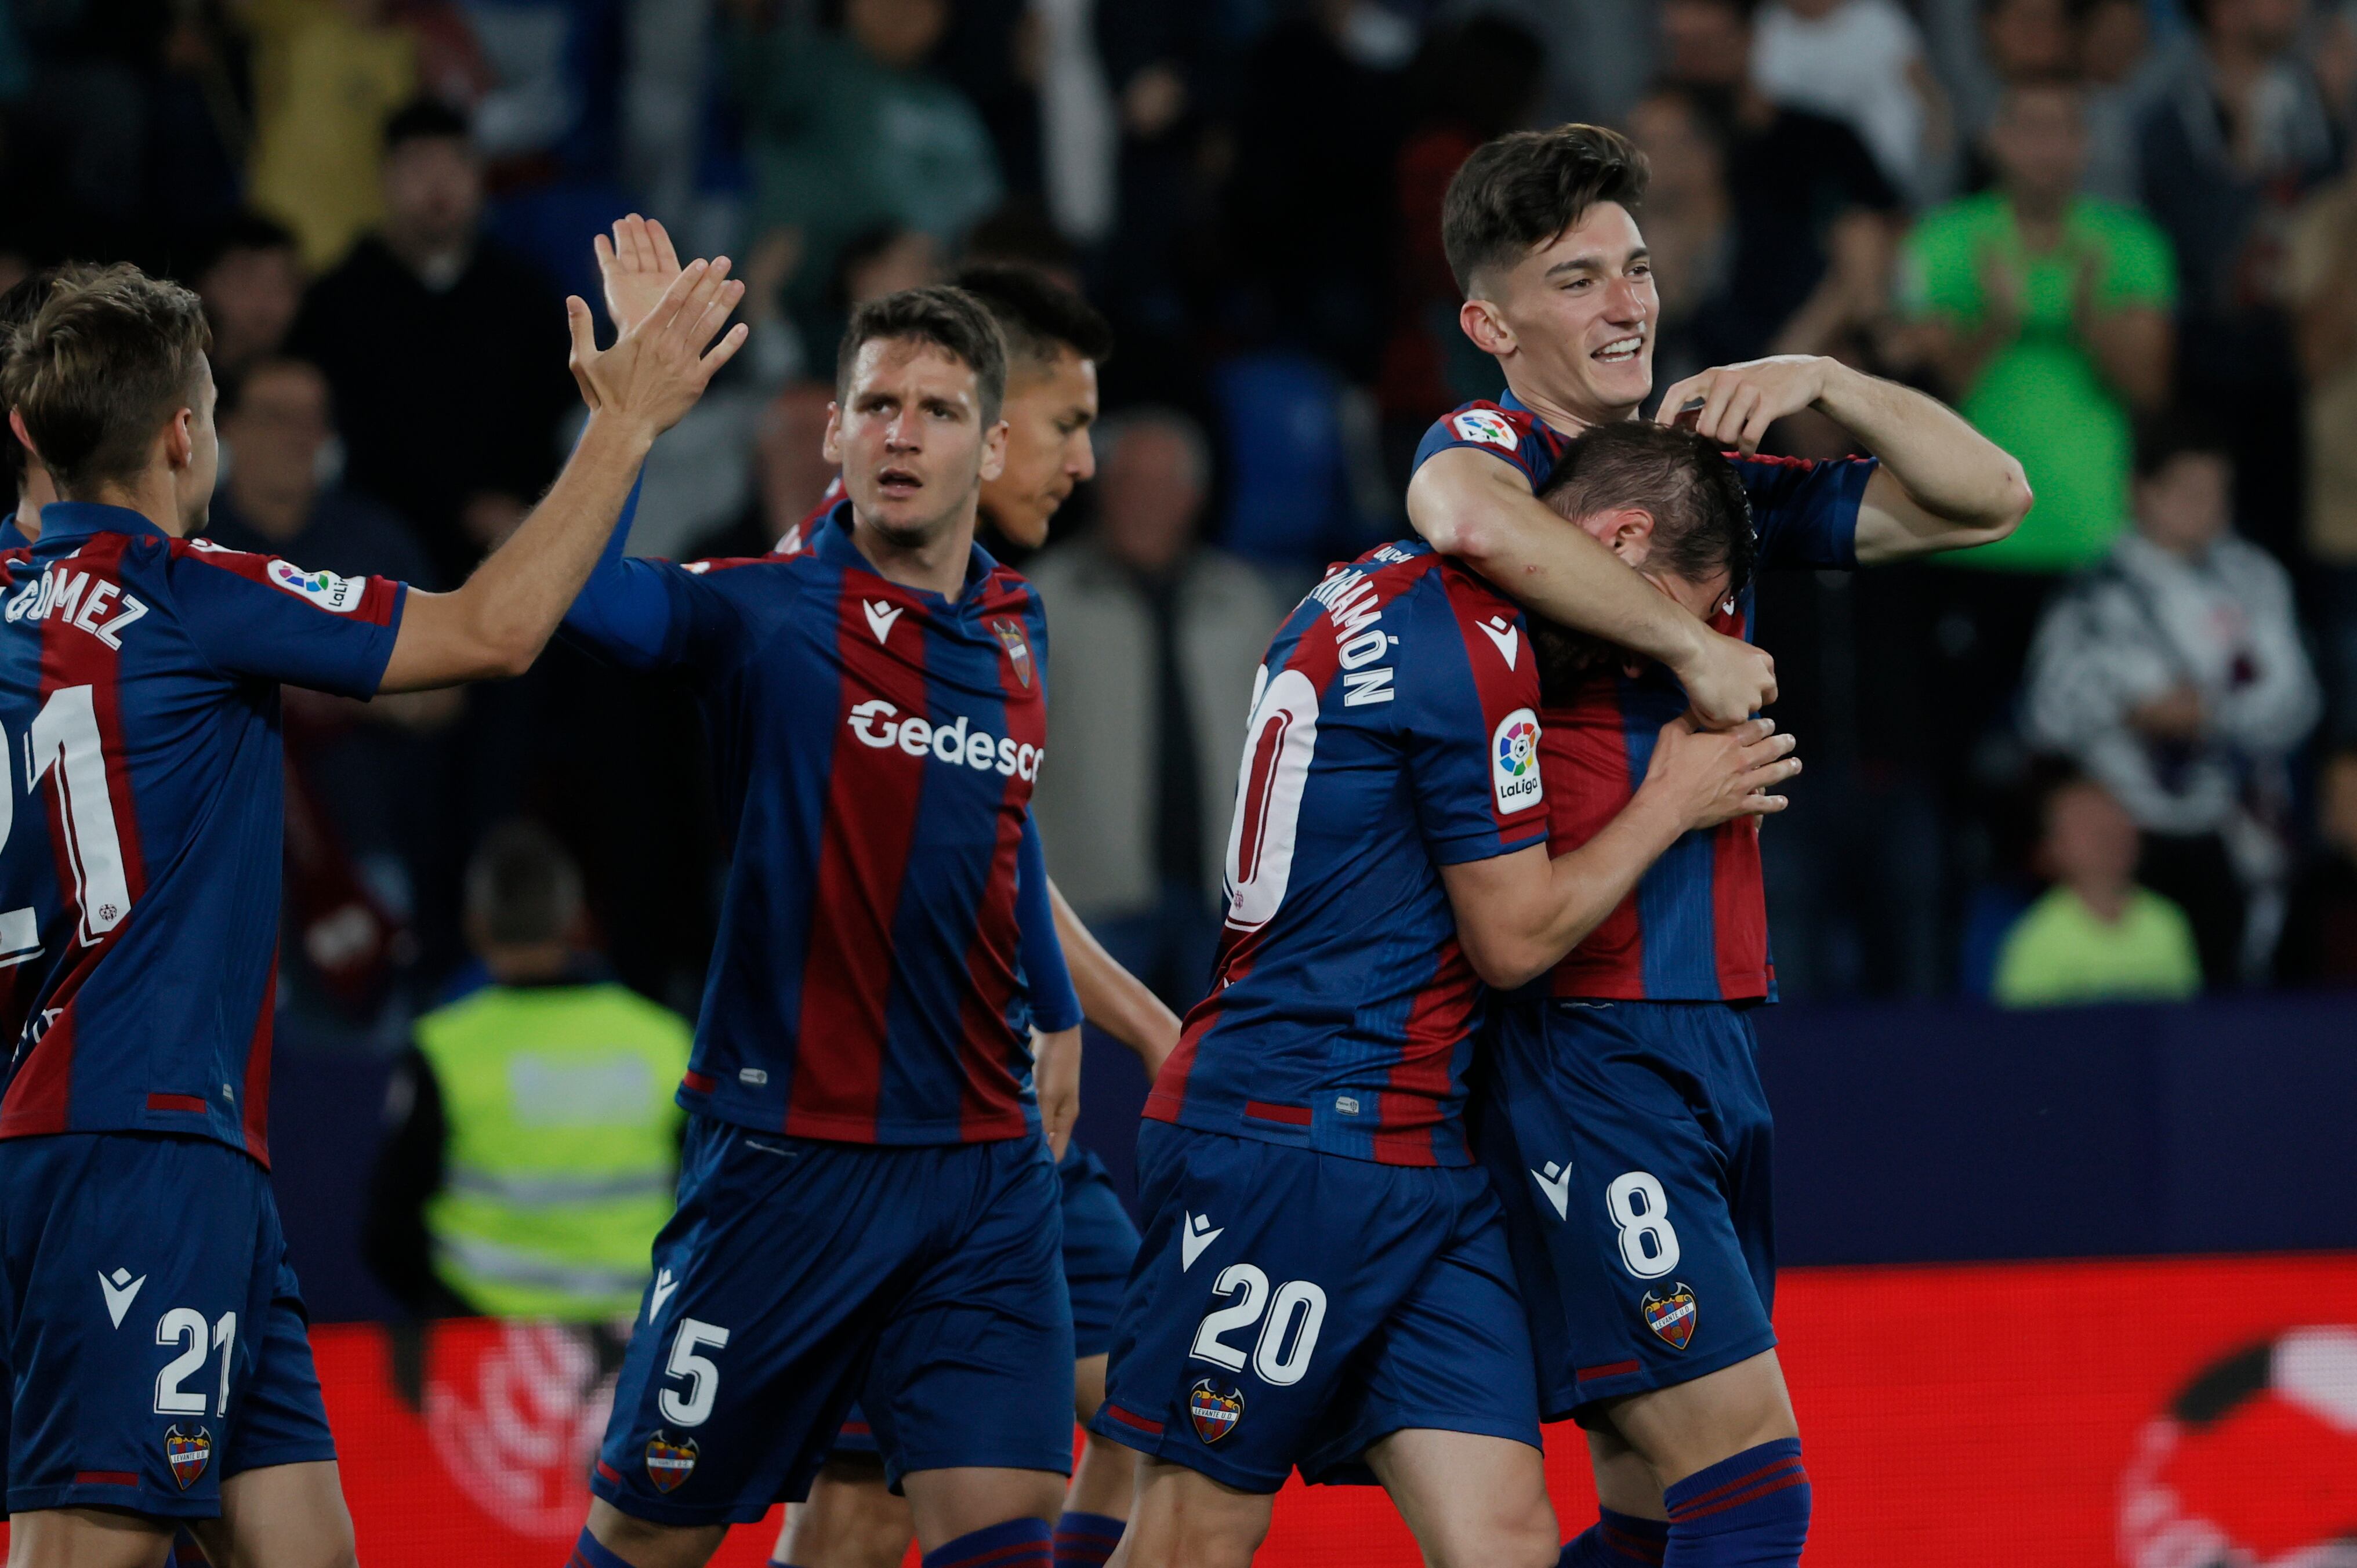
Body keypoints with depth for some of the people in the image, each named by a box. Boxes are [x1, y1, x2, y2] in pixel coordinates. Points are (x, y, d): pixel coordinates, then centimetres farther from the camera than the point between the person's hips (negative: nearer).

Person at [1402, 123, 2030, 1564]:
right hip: (1578, 1049, -7)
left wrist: (1823, 382, 0)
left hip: (1711, 1043, 8)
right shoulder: (1489, 447, -4)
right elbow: (1470, 515, -31)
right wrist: (1693, 644, -22)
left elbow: (1988, 499, 15)